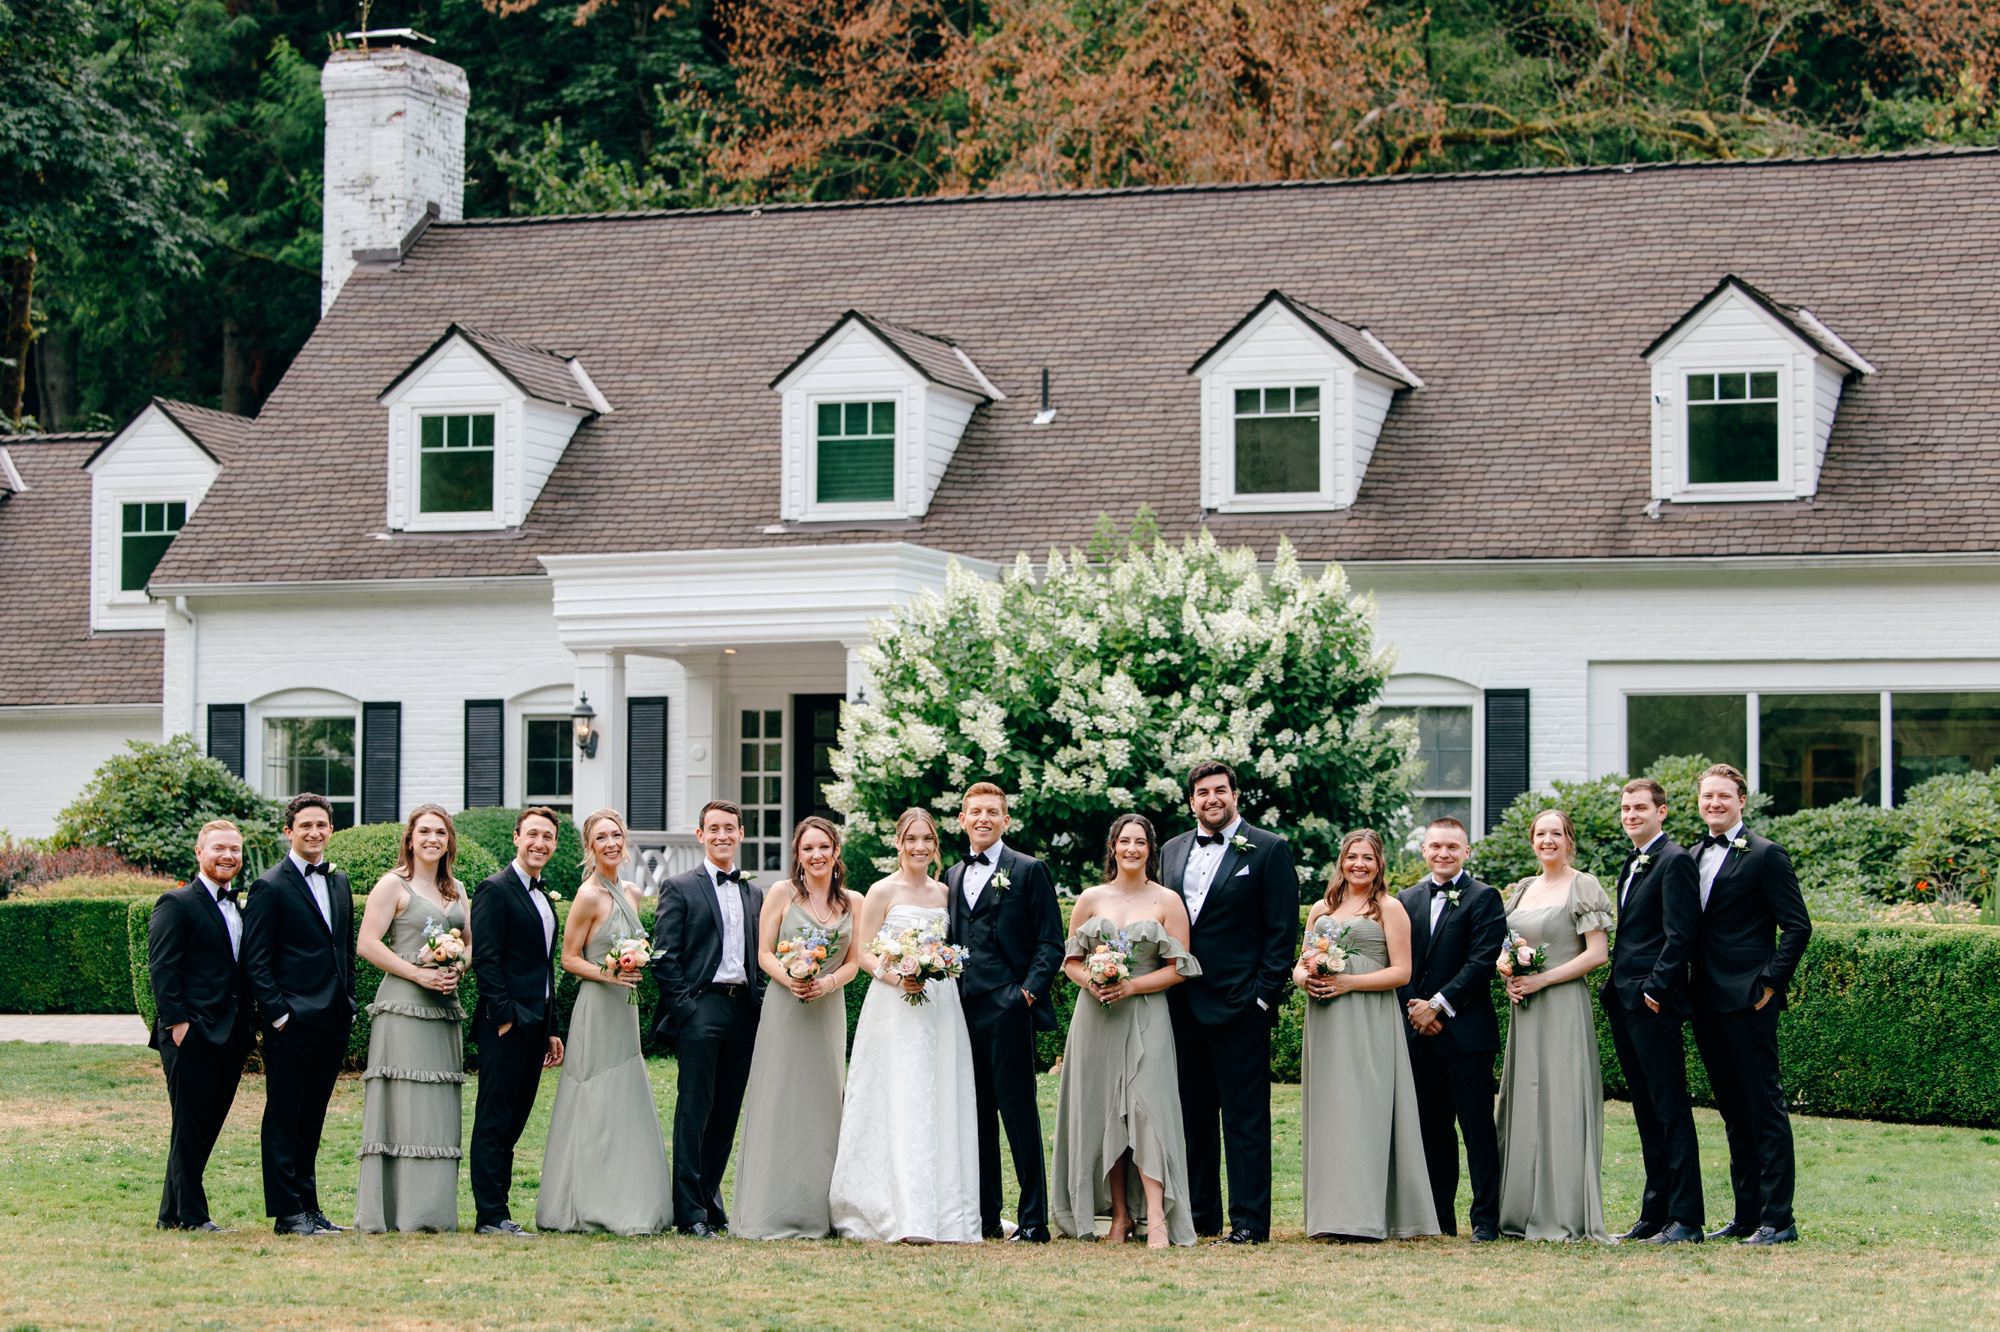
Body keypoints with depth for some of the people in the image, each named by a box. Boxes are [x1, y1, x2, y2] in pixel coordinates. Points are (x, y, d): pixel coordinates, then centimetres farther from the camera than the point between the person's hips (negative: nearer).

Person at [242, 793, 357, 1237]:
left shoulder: (339, 883, 15)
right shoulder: (270, 888, -7)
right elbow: (255, 962, -9)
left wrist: (349, 1004, 13)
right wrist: (277, 1013, -15)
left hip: (332, 1022, 7)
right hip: (293, 1023, -7)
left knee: (312, 1118, 13)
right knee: (284, 1118, -1)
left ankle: (308, 1206, 18)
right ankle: (288, 1213, 1)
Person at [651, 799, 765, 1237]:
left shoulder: (754, 894, 18)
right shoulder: (680, 888, 2)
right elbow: (664, 955, -4)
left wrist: (758, 1004, 6)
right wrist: (684, 1006, -12)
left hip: (743, 1011, 5)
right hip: (700, 1006, -5)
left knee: (727, 1112, 8)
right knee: (694, 1111, -6)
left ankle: (710, 1200, 18)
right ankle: (690, 1213, -5)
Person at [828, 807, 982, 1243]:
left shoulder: (943, 893, 14)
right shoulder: (883, 892, -1)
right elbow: (863, 952, -4)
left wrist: (938, 970, 1)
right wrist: (896, 977, -19)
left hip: (940, 1007, 5)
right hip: (894, 1009, -5)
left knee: (942, 1106, 3)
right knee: (900, 1105, -11)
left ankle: (944, 1212, 6)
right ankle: (904, 1217, -15)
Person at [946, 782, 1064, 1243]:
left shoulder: (1029, 871, 1)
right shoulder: (953, 877, 19)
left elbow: (1051, 942, -2)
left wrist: (1029, 990, -13)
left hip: (1008, 1010, -6)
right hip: (963, 1010, 6)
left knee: (1018, 1112, -6)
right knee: (976, 1116, 8)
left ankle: (1033, 1221, -4)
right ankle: (984, 1217, 13)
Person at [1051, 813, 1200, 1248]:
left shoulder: (1167, 902, 3)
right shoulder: (1091, 899, 10)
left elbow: (1178, 968, 0)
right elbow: (1070, 960, 12)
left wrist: (1131, 986, -12)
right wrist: (1091, 981, -9)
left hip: (1145, 1019, -3)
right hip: (1096, 1018, 3)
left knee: (1147, 1106, -16)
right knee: (1103, 1114, 2)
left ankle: (1156, 1219, -22)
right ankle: (1120, 1214, 9)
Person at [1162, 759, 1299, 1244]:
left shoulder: (1269, 850, -1)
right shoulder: (1172, 852, 15)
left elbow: (1282, 929, -4)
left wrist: (1265, 994, -11)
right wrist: (1163, 986, 7)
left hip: (1239, 1004, -5)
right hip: (1183, 1005, 6)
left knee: (1246, 1117, -3)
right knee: (1192, 1115, 10)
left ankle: (1249, 1222, -2)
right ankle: (1199, 1216, 17)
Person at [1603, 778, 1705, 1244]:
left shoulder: (1675, 861, -9)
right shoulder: (1632, 864, 20)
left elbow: (1681, 935, -16)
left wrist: (1655, 988, -18)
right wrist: (1616, 988, 13)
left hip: (1654, 1003, -10)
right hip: (1625, 1004, 10)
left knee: (1671, 1110, -7)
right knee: (1647, 1112, 11)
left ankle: (1685, 1219, -7)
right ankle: (1654, 1214, 15)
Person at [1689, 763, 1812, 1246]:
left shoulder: (1765, 855, -7)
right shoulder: (1695, 857, 16)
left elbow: (1797, 926, -10)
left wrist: (1771, 983, -13)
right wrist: (1690, 988, 11)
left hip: (1747, 1001, -8)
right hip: (1708, 1004, 8)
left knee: (1764, 1108, -6)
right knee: (1733, 1112, 12)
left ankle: (1777, 1219, -4)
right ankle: (1746, 1214, 17)